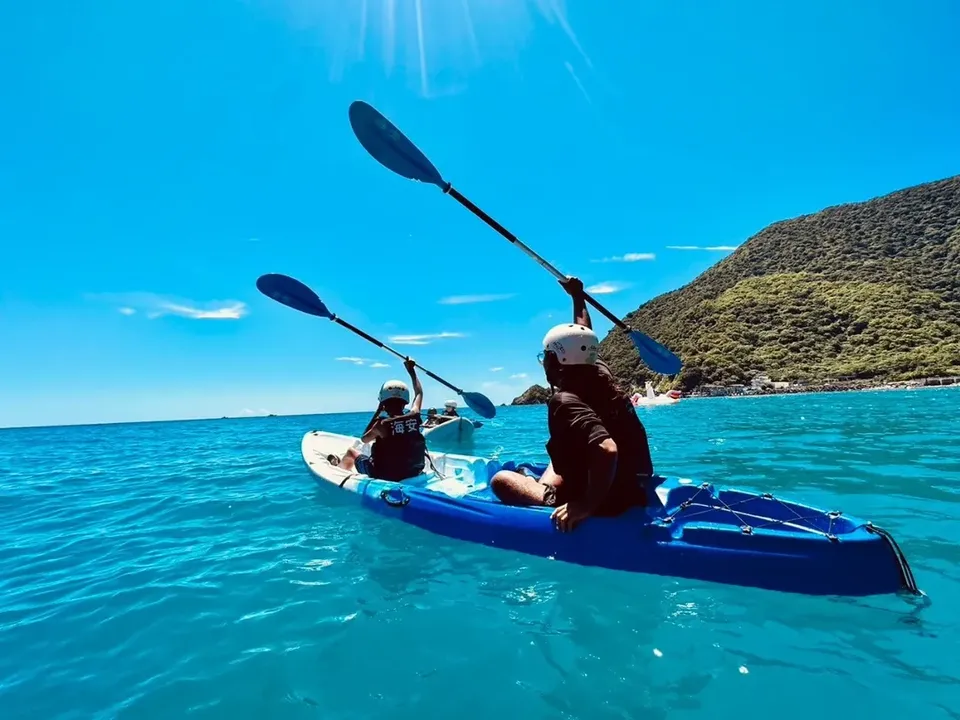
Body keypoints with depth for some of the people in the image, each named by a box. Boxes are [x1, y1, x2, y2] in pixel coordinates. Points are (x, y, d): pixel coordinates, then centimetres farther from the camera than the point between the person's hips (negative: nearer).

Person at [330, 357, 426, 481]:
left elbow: (364, 439, -2)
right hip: (413, 473, 4)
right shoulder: (414, 416, -12)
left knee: (351, 452, 21)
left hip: (382, 475, -4)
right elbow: (419, 393, 8)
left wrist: (377, 413, -3)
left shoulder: (383, 424, -23)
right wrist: (412, 371, 19)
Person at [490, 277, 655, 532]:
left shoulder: (566, 401, -23)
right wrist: (578, 296, 33)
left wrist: (587, 505, -30)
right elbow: (584, 338, 20)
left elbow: (606, 449, -40)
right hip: (632, 489, 8)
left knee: (501, 480, -4)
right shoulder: (600, 372, -1)